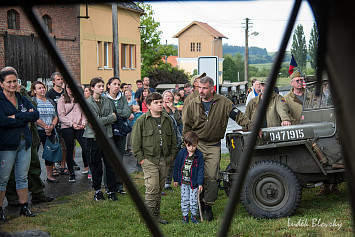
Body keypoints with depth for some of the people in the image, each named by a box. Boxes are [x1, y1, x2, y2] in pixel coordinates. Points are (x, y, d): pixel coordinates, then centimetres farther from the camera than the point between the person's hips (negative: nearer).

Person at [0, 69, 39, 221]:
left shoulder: (23, 100, 11)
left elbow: (36, 115, -2)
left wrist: (16, 116, -13)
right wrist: (25, 118, -12)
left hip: (25, 143, 5)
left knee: (22, 177, 11)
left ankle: (24, 207, 20)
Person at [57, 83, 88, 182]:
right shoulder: (62, 100, 4)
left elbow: (83, 112, 13)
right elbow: (61, 116, -2)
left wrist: (83, 122, -6)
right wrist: (72, 124, -11)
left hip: (79, 127, 2)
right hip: (67, 127, -2)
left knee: (86, 146, -9)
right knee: (69, 149, 2)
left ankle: (86, 167, 15)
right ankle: (71, 173, 11)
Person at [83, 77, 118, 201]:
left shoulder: (107, 100, 9)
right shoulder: (87, 103, -5)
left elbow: (113, 118, 3)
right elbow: (97, 120, -13)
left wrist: (101, 121, -9)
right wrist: (111, 117, -5)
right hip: (94, 137, -3)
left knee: (110, 165, 3)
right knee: (96, 166, 4)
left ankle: (112, 191, 11)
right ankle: (97, 191, 17)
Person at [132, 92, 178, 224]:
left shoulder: (167, 120, 11)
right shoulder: (141, 121, -2)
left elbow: (173, 139, 18)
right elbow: (136, 142, -2)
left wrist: (172, 155, 9)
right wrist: (140, 158, -7)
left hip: (165, 160, 5)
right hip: (149, 160, -5)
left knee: (159, 188, 10)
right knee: (152, 188, -10)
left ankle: (156, 215, 19)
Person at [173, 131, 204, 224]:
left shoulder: (199, 155, -9)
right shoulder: (181, 153, -4)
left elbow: (201, 170, -6)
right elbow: (176, 166, 5)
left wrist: (200, 183, -9)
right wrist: (176, 179, 8)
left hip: (194, 182, -2)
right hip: (183, 182, 2)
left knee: (193, 200, 4)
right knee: (184, 200, 8)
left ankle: (194, 215, 20)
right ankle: (185, 215, 20)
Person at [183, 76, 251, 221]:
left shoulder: (223, 102, -2)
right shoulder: (193, 104, 2)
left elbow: (238, 116, -4)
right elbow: (187, 127, 8)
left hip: (213, 146, -1)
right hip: (196, 144, 1)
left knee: (211, 177, -5)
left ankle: (208, 205, 8)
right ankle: (198, 202, 18)